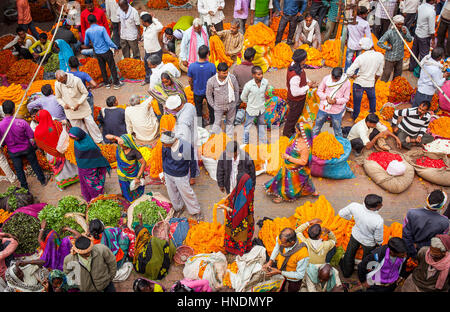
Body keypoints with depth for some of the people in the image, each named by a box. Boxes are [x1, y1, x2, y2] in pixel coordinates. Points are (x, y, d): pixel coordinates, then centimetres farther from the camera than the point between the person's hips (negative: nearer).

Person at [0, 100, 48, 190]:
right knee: (34, 164, 21)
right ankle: (43, 181, 38)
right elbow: (31, 137, -13)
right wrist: (34, 145, 6)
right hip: (27, 148, -1)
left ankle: (24, 187, 37)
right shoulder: (22, 122, -27)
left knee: (19, 170, 20)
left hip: (13, 152, 1)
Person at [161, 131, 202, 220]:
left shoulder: (187, 146, -25)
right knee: (172, 194, 18)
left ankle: (196, 211, 27)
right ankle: (178, 209, 44)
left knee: (187, 193, 6)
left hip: (181, 176, -4)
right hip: (168, 175, 4)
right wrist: (164, 174, 16)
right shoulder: (165, 147, -13)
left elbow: (192, 162, -9)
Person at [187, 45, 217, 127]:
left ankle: (201, 123, 42)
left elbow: (190, 79, -9)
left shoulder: (192, 66, -27)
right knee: (211, 106, 27)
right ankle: (212, 121, 49)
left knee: (198, 108, 24)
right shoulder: (211, 66, -29)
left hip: (197, 92, 0)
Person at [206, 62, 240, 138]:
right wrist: (213, 106, -2)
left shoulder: (232, 78, -16)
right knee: (217, 123, 8)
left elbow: (236, 91, 0)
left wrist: (235, 103, 5)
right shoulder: (211, 81, -21)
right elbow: (208, 95, -6)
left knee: (230, 122, 18)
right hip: (219, 106, -2)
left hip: (231, 105, 3)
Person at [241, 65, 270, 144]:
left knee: (261, 125, 22)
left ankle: (263, 141, 41)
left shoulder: (265, 82, -16)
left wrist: (262, 101, 10)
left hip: (262, 109, 4)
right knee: (247, 126, 13)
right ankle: (245, 142, 33)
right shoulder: (248, 85, -26)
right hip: (251, 109, -4)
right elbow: (243, 97, -10)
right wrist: (250, 103, 3)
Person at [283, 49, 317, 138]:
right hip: (296, 100, -9)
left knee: (297, 114, 29)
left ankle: (292, 128, 53)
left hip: (300, 98, 9)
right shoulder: (295, 75, -40)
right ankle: (287, 132, 42)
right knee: (293, 115, 17)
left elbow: (303, 76, 9)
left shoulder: (295, 64, -11)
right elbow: (295, 92, -33)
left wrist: (309, 82, -7)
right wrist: (308, 86, -23)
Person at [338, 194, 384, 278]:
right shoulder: (379, 221, -40)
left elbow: (341, 213, -14)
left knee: (349, 254, 30)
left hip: (355, 235, 3)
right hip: (369, 242, -3)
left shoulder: (354, 206, -34)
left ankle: (346, 272, 57)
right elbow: (378, 238, -21)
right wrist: (379, 243, 3)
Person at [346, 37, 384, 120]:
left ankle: (355, 117, 36)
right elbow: (379, 72, -2)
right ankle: (373, 113, 52)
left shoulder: (360, 58, -25)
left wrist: (353, 76, -5)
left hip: (359, 83, -3)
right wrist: (374, 81, 14)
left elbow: (349, 72, -27)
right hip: (370, 83, 3)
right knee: (372, 98, 31)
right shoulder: (380, 56, -14)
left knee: (357, 101, 18)